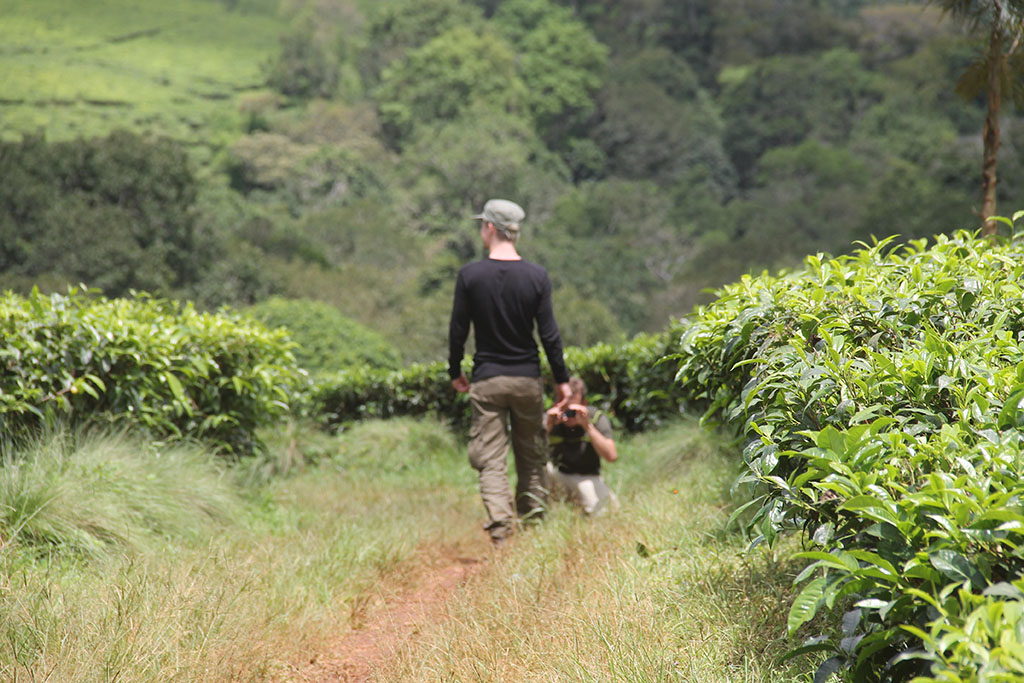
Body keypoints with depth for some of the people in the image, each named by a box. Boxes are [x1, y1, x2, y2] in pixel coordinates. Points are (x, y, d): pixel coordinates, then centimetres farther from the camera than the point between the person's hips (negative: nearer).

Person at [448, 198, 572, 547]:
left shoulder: (470, 275, -6)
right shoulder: (537, 275, -4)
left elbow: (457, 330, -1)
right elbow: (549, 334, -2)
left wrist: (455, 372, 13)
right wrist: (561, 379, 8)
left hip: (486, 380, -1)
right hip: (528, 379, 2)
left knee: (491, 461, -1)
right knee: (532, 459, 14)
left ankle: (502, 531, -14)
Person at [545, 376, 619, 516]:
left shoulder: (597, 418, -17)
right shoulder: (551, 419, -15)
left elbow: (611, 456, -30)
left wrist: (587, 426, -37)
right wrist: (547, 426, -43)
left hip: (587, 476, 0)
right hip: (558, 473, 0)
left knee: (598, 510, -27)